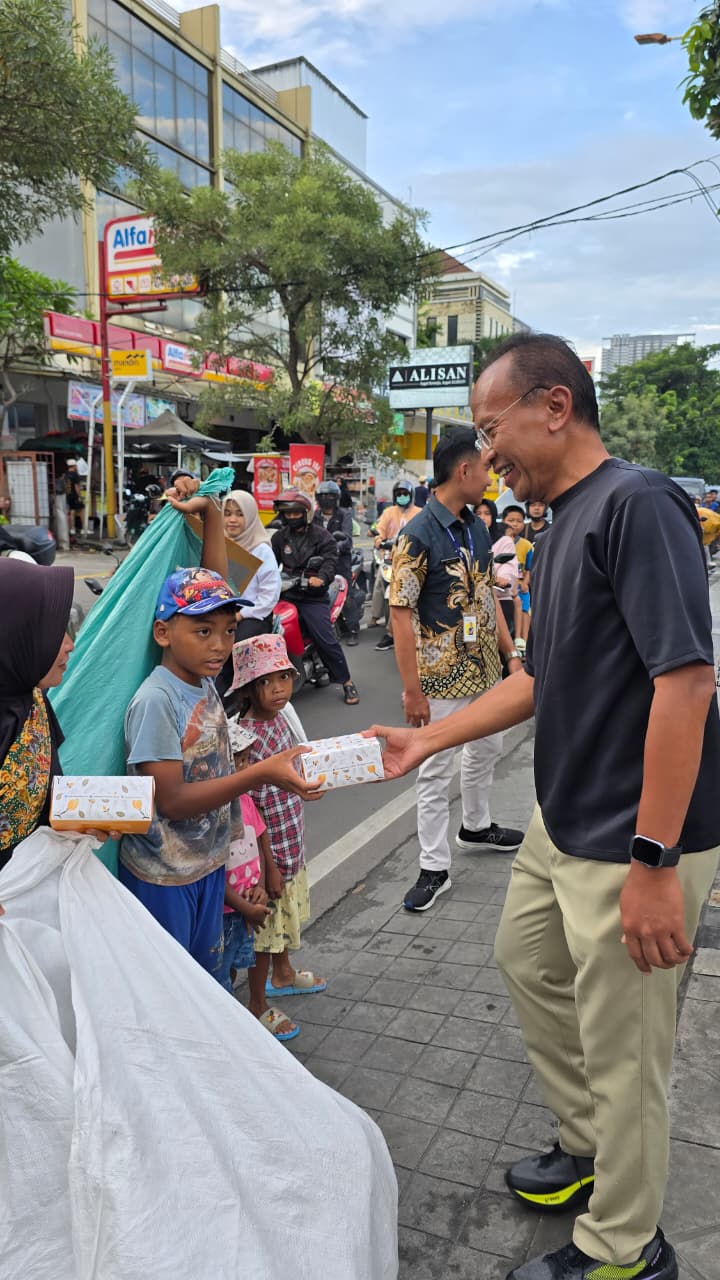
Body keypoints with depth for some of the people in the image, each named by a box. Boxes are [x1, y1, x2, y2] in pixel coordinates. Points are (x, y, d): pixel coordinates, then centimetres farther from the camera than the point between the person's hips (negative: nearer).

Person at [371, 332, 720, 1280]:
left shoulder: (638, 504, -19)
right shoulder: (565, 522, 10)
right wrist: (428, 738, 13)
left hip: (634, 845, -10)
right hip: (564, 822, 10)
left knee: (623, 1051, 8)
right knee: (527, 961, 25)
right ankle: (587, 1145, 48)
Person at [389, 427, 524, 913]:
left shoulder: (478, 527, 6)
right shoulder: (418, 536, -19)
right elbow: (401, 614, -20)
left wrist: (511, 654, 11)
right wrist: (412, 689, -21)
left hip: (485, 668, 8)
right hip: (442, 675, -8)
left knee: (487, 748, 23)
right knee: (436, 769, 3)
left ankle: (476, 825, 47)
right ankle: (435, 868, 15)